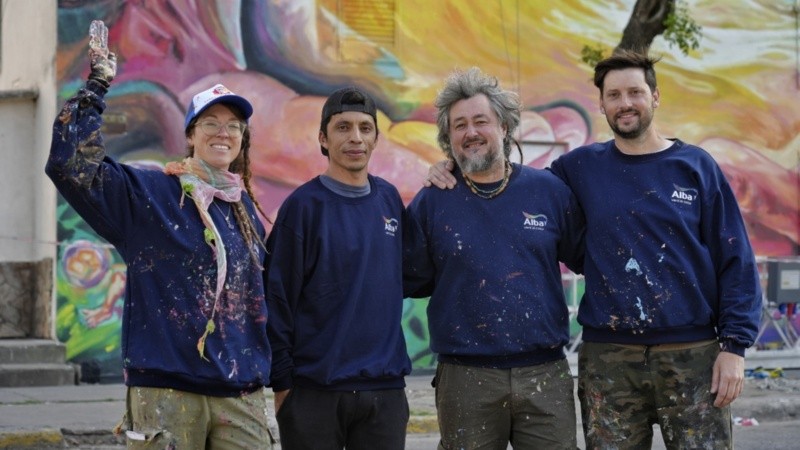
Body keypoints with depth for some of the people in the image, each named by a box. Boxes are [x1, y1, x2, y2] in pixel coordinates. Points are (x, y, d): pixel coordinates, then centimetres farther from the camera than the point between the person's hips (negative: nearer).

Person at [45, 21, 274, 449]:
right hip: (166, 391, -5)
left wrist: (277, 372, 21)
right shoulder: (146, 194, 0)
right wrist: (95, 88, -13)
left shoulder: (245, 209, 16)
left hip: (242, 395, 5)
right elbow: (70, 165, -13)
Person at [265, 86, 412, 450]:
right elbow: (278, 299, -7)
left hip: (386, 391, 4)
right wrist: (282, 383, -8)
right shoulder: (303, 206, -6)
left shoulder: (390, 199, 8)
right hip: (314, 392, -4)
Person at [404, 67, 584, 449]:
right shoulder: (431, 202, 4)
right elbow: (411, 280, 8)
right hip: (466, 378, -1)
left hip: (545, 374, 1)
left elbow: (585, 257, 11)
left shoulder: (548, 190, 5)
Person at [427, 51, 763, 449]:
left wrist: (734, 345, -6)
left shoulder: (696, 166, 4)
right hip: (607, 358, 1)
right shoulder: (581, 167, 7)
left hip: (692, 355, -1)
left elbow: (735, 262, 2)